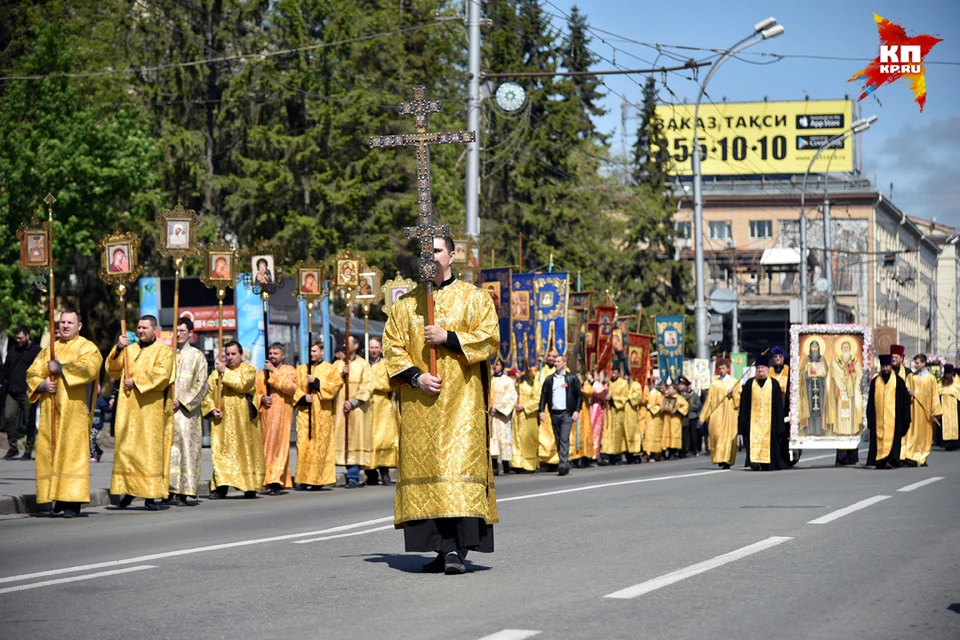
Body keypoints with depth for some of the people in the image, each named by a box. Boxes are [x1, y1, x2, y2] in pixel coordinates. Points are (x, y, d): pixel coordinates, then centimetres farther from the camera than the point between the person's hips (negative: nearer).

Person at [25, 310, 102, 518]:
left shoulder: (87, 348, 1)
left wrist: (60, 368, -15)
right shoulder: (49, 350, 19)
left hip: (74, 409, -6)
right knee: (49, 451, 2)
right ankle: (58, 495, 11)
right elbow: (32, 373, 14)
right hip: (51, 410, 6)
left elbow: (88, 368, -18)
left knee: (72, 452, -10)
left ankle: (73, 501, -12)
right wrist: (42, 384, -7)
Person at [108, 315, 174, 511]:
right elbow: (113, 370, 9)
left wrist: (136, 381, -13)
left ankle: (151, 495, -5)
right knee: (126, 447, -1)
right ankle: (128, 489, 6)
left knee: (151, 449, -6)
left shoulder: (163, 351, 4)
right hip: (128, 407, 4)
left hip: (151, 408, -4)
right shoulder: (129, 350, 18)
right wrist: (118, 349, -5)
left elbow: (162, 373, -11)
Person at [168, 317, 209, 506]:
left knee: (186, 446, -7)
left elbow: (201, 384, -1)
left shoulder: (197, 356, 5)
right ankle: (170, 488, 0)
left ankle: (185, 492, -8)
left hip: (186, 410, -3)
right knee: (168, 446, -3)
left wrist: (182, 400, -10)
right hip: (167, 408, 3)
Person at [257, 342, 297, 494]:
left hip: (281, 414, -4)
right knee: (266, 446, 0)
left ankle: (276, 481, -16)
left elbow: (290, 387, -12)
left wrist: (274, 372, -11)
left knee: (279, 446, -11)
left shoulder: (289, 370, 6)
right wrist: (262, 398, -6)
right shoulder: (261, 374, 18)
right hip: (265, 415, 4)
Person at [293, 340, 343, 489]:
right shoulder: (301, 369, 17)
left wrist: (316, 381, -12)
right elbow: (295, 388, 8)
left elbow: (335, 386, -5)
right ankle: (303, 479, -7)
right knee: (304, 444, -7)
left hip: (323, 414, -2)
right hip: (305, 413, 2)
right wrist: (303, 397, -10)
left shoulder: (330, 369, 9)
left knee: (321, 445, -5)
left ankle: (319, 479, -1)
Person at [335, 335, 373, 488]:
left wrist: (353, 402, -13)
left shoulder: (363, 364, 5)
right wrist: (342, 375, -8)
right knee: (343, 441, 0)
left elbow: (367, 386, -4)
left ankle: (353, 477, -12)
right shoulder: (338, 364, 16)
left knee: (355, 441, -9)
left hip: (356, 409, -4)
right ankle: (353, 475, 6)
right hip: (340, 409, 4)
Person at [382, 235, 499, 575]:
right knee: (422, 467, -2)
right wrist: (416, 377, -8)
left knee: (459, 463, -14)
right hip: (419, 402, 3)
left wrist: (447, 338, -12)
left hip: (461, 398, -3)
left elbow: (490, 337, -3)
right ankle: (442, 548, 3)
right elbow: (392, 347, 8)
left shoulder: (473, 298, 7)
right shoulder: (406, 304, 14)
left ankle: (459, 549, -19)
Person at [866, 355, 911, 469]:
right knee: (879, 437, -1)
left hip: (893, 416, -2)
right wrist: (870, 418, 6)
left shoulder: (898, 381, 4)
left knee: (892, 437, -8)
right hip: (878, 416, 2)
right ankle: (880, 461, 2)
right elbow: (870, 401, 11)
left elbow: (904, 399, 4)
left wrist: (905, 418, -1)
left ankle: (892, 460, -13)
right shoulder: (875, 381, 10)